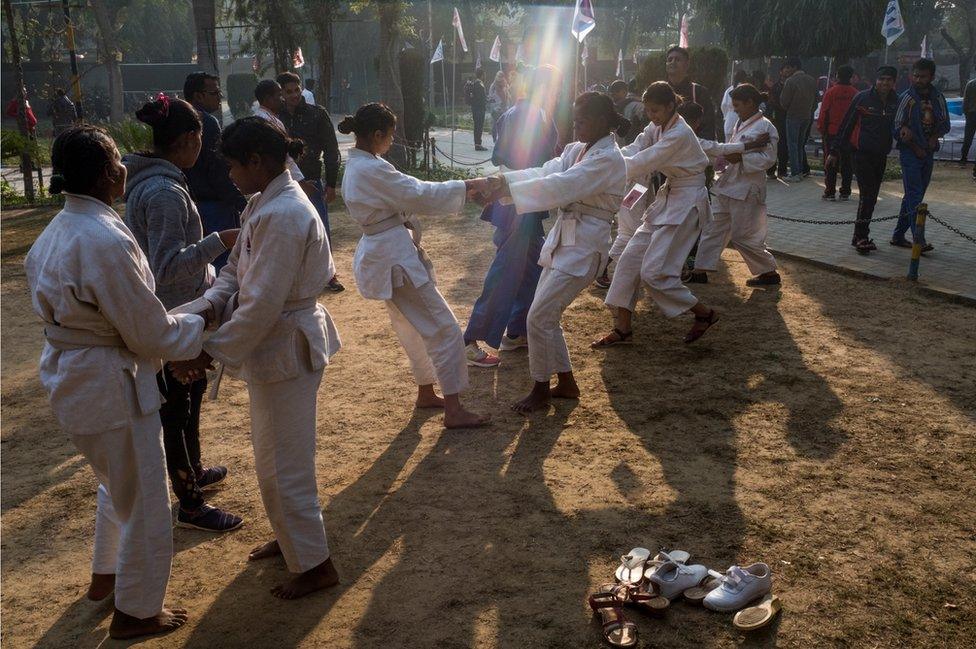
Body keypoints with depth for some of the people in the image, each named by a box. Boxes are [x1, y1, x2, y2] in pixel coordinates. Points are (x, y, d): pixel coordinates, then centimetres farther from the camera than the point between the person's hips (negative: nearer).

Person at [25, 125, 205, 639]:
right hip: (111, 385, -10)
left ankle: (104, 576, 50)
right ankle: (135, 612, 27)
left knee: (117, 482, 31)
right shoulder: (106, 241, -26)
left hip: (70, 377, 10)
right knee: (144, 502, 10)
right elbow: (151, 332, -22)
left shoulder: (57, 231, 4)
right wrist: (201, 324, -3)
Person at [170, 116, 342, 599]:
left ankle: (314, 564, 20)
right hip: (278, 343, 10)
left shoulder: (282, 216, -26)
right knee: (274, 453, 23)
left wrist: (209, 353, -20)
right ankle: (291, 537, 43)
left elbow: (260, 306, -27)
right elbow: (236, 270, 10)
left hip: (285, 349, -10)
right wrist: (208, 304, -9)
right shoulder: (267, 202, 6)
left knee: (281, 464, 3)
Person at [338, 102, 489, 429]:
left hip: (383, 252, 11)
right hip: (394, 256, -11)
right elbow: (418, 194, -18)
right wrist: (466, 186, -9)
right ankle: (453, 411, -1)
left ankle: (425, 393, 35)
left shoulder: (355, 166, 10)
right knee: (443, 328, -5)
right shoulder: (372, 170, -21)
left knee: (413, 326, 22)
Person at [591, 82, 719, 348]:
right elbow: (634, 152, -4)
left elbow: (641, 164, -26)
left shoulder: (679, 134, -22)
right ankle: (623, 328, 11)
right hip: (667, 198, 9)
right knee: (631, 259, 3)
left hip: (687, 203, -9)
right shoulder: (658, 127, 6)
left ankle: (704, 314, 7)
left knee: (654, 271, -12)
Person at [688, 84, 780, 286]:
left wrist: (740, 158, -23)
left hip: (747, 190, -9)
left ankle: (769, 272, 14)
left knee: (744, 237, -2)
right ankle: (700, 271, 15)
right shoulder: (740, 124, 14)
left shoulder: (765, 127, -13)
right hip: (728, 186, 9)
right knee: (713, 228, 9)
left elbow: (767, 158, -20)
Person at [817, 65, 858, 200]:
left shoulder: (831, 92, -8)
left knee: (830, 163, 4)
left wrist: (821, 128, 4)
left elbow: (824, 113, -6)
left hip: (832, 132, -2)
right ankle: (845, 193, 11)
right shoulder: (855, 93, -1)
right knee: (847, 164, 8)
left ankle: (830, 192, 2)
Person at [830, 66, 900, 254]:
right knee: (867, 195, -13)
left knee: (871, 197, 9)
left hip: (881, 156, 5)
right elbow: (847, 125, -4)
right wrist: (835, 152, -4)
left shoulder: (895, 102, 3)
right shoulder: (863, 98, -8)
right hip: (862, 154, -5)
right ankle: (861, 237, -8)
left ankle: (861, 237, 17)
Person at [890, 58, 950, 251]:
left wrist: (934, 137, -7)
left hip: (928, 152, 6)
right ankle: (919, 239, -17)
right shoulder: (907, 98, -7)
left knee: (914, 195, 9)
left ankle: (898, 235, 18)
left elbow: (945, 124, 14)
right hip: (910, 153, -6)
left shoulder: (938, 98, 8)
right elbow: (897, 128, -9)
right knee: (915, 196, -12)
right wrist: (916, 148, -9)